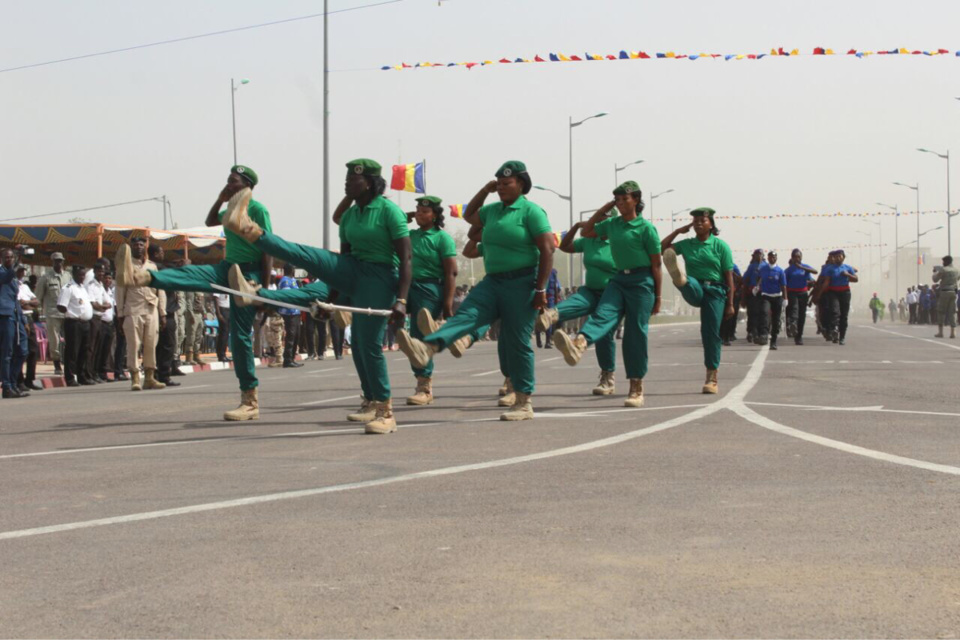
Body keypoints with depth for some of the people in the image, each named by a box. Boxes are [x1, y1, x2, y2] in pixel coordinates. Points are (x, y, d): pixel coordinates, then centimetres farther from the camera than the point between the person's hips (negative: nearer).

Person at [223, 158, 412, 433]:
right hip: (353, 272, 8)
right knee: (306, 256, -15)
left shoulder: (389, 210, -12)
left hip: (380, 278, -8)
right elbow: (344, 255, 19)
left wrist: (401, 300, -25)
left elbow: (406, 259, -16)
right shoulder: (349, 215, 10)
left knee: (369, 344, -9)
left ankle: (385, 411, -4)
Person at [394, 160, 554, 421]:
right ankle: (427, 348, -41)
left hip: (521, 283, -7)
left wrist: (541, 288, -17)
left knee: (517, 343, -3)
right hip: (493, 281, 7)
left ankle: (524, 404, 5)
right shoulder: (493, 211, 14)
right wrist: (485, 190, 19)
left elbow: (547, 249, -13)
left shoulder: (531, 211, -8)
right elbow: (469, 216, 34)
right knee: (466, 314, -17)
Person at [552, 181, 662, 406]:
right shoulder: (612, 224, 10)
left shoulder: (646, 228, -5)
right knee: (603, 315, -22)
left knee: (635, 333, -3)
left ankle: (637, 389, 3)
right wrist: (603, 209, 15)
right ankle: (578, 344, -54)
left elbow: (656, 265, -3)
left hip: (641, 282, -5)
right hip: (619, 279, 5)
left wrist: (657, 298, -3)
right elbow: (586, 232, 25)